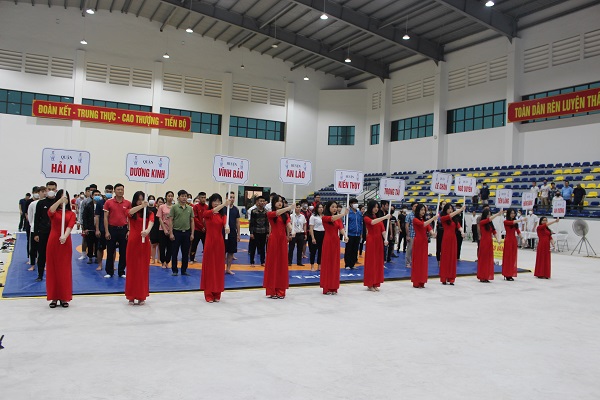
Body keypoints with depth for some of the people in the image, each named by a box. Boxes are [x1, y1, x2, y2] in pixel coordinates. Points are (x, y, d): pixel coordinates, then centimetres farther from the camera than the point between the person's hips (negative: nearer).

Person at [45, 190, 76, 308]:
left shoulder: (71, 214, 4)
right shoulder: (53, 212, 4)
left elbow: (70, 226, -13)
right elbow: (50, 211, -21)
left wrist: (65, 236, -32)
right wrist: (60, 200, -36)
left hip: (65, 243, 0)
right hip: (53, 242, 0)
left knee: (65, 270, 3)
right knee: (53, 269, 4)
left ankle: (64, 297, 12)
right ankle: (54, 297, 12)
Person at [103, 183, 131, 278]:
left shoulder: (128, 203, 3)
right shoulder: (108, 202, 0)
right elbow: (105, 218, 0)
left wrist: (129, 230, -2)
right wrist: (107, 231, -6)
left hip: (123, 229, 1)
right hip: (112, 229, -1)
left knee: (123, 252, 5)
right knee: (110, 251, 5)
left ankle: (121, 272, 15)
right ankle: (109, 272, 15)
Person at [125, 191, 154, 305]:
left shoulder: (149, 213, 6)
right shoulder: (131, 212, 5)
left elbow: (151, 222, -15)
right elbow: (130, 212, -21)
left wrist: (147, 230, -37)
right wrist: (141, 206, -39)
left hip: (145, 242, 1)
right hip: (133, 242, -1)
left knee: (143, 269, 4)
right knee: (132, 268, 3)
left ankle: (141, 296, 12)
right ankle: (131, 296, 11)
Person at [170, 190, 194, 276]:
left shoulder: (190, 208, 7)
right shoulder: (174, 207, -2)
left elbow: (192, 221, 9)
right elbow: (171, 221, -3)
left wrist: (192, 233, 4)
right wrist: (171, 233, -9)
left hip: (186, 232, 3)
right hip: (176, 232, -3)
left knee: (185, 253, 7)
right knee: (174, 252, 3)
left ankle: (184, 270, 17)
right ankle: (175, 270, 13)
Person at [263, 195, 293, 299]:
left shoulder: (286, 215, 10)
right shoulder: (270, 214, -2)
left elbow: (288, 224, -8)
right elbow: (277, 212, -23)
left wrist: (292, 230, -31)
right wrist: (289, 207, -37)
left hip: (283, 240, 4)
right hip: (273, 239, -4)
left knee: (282, 264, 6)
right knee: (272, 264, 0)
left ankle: (280, 290, 14)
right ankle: (271, 291, 7)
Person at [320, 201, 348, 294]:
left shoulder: (338, 218, 10)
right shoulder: (325, 217, -5)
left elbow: (341, 227, -7)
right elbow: (333, 218, -26)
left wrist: (345, 236, -26)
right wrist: (343, 213, -35)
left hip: (336, 241, 5)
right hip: (328, 241, -5)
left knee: (335, 263, 7)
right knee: (327, 263, -1)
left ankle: (334, 287, 15)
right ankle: (326, 288, 4)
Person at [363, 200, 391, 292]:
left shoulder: (379, 218, 14)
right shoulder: (367, 217, -2)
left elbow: (383, 230, 4)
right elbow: (372, 222, -25)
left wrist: (385, 239, -13)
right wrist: (385, 217, -29)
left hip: (379, 240, 6)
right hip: (371, 240, -6)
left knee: (378, 262, 7)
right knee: (371, 261, -2)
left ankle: (376, 284, 15)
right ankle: (370, 284, 5)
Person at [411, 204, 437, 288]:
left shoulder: (424, 220, 14)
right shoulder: (415, 220, -6)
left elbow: (428, 227, -2)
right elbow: (423, 224, -23)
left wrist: (432, 232, -23)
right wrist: (433, 218, -24)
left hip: (424, 242, 7)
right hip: (418, 241, -7)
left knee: (423, 261, 8)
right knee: (417, 261, -3)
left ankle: (421, 282, 16)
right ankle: (416, 283, 4)